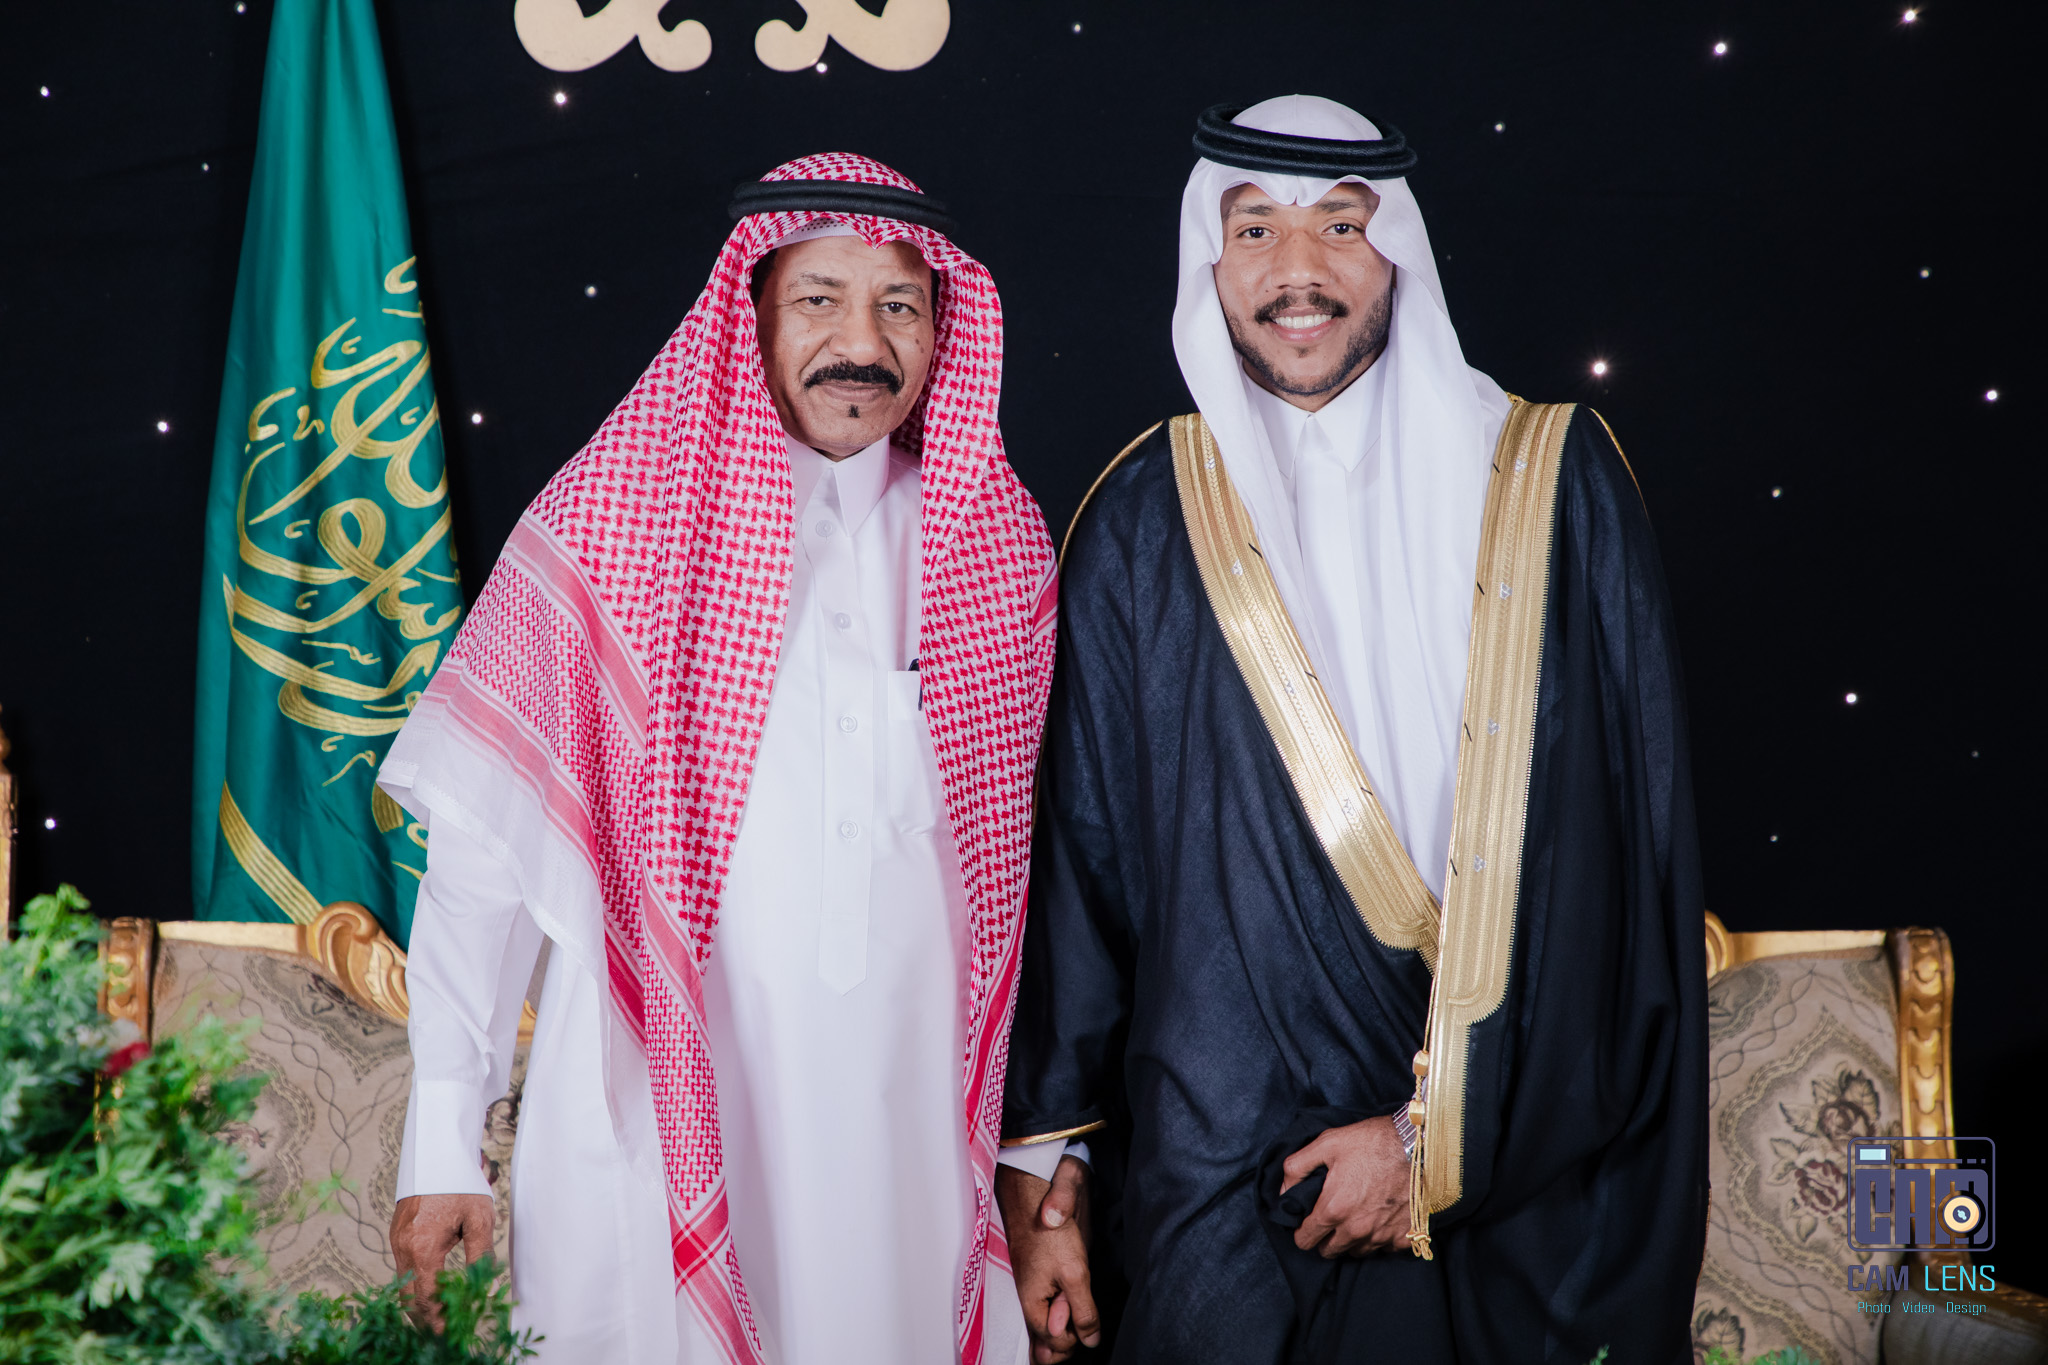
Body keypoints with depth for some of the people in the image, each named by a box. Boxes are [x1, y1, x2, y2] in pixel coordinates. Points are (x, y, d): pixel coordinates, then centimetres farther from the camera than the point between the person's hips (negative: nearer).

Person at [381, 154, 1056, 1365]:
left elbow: (1011, 859, 11)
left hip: (912, 1136, 3)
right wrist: (444, 1139, -7)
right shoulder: (611, 522, -4)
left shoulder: (999, 542, 6)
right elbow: (485, 844, -4)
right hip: (656, 1122, -2)